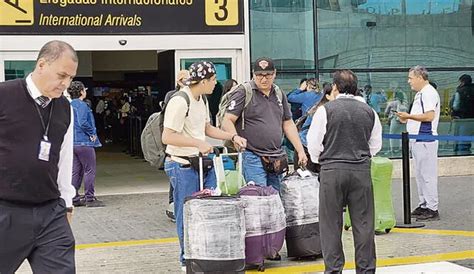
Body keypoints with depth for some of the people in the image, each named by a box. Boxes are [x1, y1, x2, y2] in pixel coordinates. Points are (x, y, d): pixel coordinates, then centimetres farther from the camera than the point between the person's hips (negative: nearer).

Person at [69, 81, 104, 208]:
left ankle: (74, 198, 14)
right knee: (89, 170, -2)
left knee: (76, 171, 12)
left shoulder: (70, 105, 13)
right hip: (84, 142, -9)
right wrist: (92, 133, -10)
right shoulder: (81, 105, -14)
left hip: (73, 142, 9)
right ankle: (90, 198, 1)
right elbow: (83, 123, -24)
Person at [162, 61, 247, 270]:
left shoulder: (202, 100, 12)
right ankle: (188, 260, 15)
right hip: (183, 166, -9)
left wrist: (232, 137, 14)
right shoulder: (179, 102, -19)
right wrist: (198, 143, -26)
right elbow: (167, 137, -23)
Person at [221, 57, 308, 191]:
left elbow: (288, 124, 20)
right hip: (252, 157, -6)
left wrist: (300, 151, 15)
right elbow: (227, 121, -9)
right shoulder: (243, 92, -4)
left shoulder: (279, 94, 15)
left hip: (276, 159, 6)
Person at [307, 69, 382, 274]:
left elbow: (314, 144, -2)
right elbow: (376, 145, 13)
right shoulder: (369, 112, 5)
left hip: (332, 171, -3)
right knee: (363, 222, 8)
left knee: (331, 224, 6)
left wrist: (319, 160, 16)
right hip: (362, 171, 3)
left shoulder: (326, 110, -5)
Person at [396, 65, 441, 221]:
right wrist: (407, 120, 13)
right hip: (417, 140, 10)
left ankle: (432, 209, -3)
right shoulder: (420, 94, 18)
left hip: (425, 140, -10)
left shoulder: (429, 93, -13)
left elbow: (429, 116, -22)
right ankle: (424, 205, 22)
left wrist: (409, 116, -16)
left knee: (428, 175, -7)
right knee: (420, 175, 14)